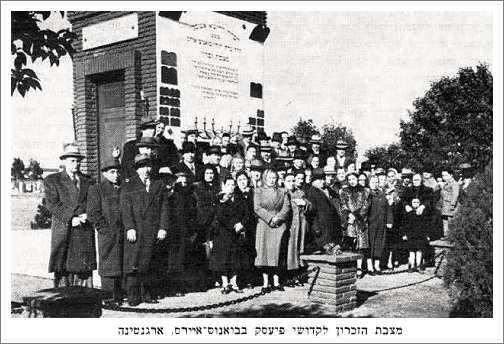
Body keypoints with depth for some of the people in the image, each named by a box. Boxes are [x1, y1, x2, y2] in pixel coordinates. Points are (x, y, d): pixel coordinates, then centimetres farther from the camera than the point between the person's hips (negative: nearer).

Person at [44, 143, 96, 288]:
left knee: (84, 270, -2)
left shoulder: (88, 181, 18)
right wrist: (71, 218, -13)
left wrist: (86, 215, -9)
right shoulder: (52, 180, 9)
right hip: (63, 232, -2)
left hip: (85, 232, 2)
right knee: (62, 271, -5)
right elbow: (52, 204, -2)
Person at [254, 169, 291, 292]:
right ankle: (265, 282, 1)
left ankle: (276, 281, 1)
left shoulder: (282, 192, 14)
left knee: (276, 252, -4)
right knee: (264, 252, -4)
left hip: (279, 225, 1)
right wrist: (270, 218, -13)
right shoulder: (258, 192, 9)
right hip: (263, 225, -1)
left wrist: (277, 218, -12)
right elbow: (257, 208, -3)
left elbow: (287, 208, 3)